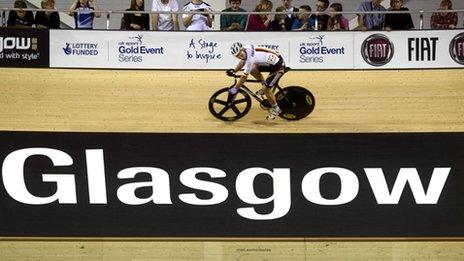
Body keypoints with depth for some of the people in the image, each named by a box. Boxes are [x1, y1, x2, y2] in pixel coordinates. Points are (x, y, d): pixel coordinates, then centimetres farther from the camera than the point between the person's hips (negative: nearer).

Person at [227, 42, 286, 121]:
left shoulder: (250, 59, -30)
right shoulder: (247, 48, -6)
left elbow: (244, 77, -21)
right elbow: (242, 61, 17)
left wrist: (235, 89, -11)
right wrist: (234, 71, 9)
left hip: (279, 67, -9)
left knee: (266, 89, -7)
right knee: (253, 70, 3)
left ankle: (276, 109, 13)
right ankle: (265, 86, 21)